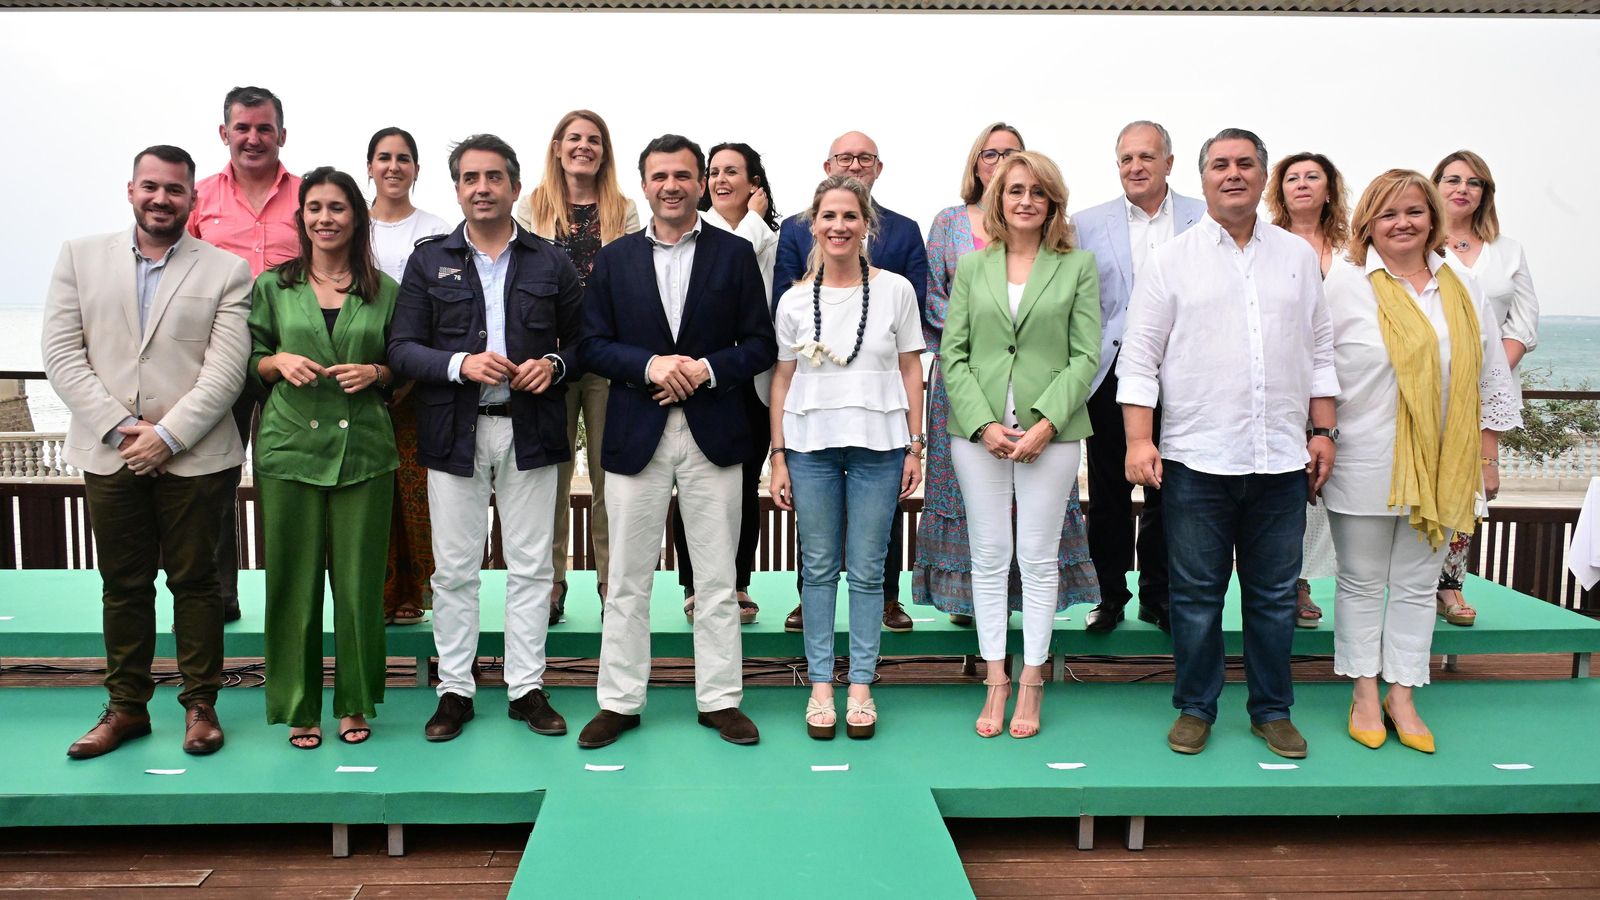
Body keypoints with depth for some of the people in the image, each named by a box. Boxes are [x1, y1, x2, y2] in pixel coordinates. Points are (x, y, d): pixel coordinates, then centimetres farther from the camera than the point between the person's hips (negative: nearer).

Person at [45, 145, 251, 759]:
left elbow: (225, 371, -7)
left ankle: (200, 703, 20)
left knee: (195, 581, 7)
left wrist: (166, 436, -14)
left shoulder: (226, 271, 1)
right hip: (109, 454, 2)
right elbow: (62, 353, 1)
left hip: (194, 455, -2)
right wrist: (120, 427, -9)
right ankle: (126, 706, 24)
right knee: (123, 585, 11)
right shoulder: (80, 257, 8)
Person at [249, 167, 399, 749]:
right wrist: (279, 362, -8)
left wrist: (375, 372, -6)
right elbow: (250, 363, 12)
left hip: (364, 448, 0)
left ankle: (355, 702, 18)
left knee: (359, 578, 2)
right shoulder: (273, 286, 8)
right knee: (294, 579, 3)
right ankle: (299, 706, 16)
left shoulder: (385, 291, 8)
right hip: (290, 447, 0)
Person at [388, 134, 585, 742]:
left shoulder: (551, 263, 8)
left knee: (530, 566, 5)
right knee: (454, 569, 5)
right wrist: (459, 364, -17)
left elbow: (582, 341, 10)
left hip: (530, 431, 0)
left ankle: (527, 687, 16)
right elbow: (402, 347, 0)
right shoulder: (429, 260, 6)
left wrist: (555, 365, -11)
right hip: (454, 432, 0)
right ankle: (455, 689, 17)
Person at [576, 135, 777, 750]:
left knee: (717, 578, 7)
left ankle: (720, 699, 19)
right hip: (636, 434, 1)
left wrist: (707, 369, -14)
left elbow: (760, 346, 2)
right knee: (627, 578, 7)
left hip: (713, 433, -1)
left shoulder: (735, 254, 4)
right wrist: (650, 365, -14)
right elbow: (594, 345, 3)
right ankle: (619, 701, 18)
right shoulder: (614, 258, 7)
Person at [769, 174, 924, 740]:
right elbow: (782, 380, 8)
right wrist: (778, 458, 4)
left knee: (867, 570, 4)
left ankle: (861, 685, 15)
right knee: (818, 568, 8)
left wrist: (915, 446, 1)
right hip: (810, 444, 1)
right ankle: (820, 684, 17)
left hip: (877, 444, -1)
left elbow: (911, 371, 5)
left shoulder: (895, 290, 2)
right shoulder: (794, 301, 5)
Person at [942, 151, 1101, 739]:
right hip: (978, 431, 2)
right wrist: (984, 423, -7)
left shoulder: (1078, 266, 4)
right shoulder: (971, 267, 9)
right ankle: (995, 680, 15)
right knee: (989, 556, 5)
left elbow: (1086, 355, 0)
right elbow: (953, 353, 5)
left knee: (1038, 558, 3)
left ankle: (1031, 683, 14)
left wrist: (1046, 423, -11)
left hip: (1051, 431, -1)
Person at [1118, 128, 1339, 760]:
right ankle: (1195, 709, 20)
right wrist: (1139, 440, -9)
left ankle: (1272, 711, 24)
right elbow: (1140, 357, -1)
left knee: (1274, 595, 10)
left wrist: (1323, 431, 7)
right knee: (1196, 595, 5)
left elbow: (1319, 351, 15)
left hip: (1282, 460, 3)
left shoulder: (1298, 256, 12)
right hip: (1197, 459, -2)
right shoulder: (1170, 260, 3)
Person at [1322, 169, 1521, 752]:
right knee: (1362, 583, 7)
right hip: (1365, 466, -3)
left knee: (1416, 585, 10)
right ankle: (1365, 693, 19)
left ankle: (1402, 695, 20)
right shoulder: (1344, 286, -3)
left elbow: (1492, 380, 12)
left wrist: (1487, 457, 9)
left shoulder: (1463, 290, 8)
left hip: (1441, 467, 3)